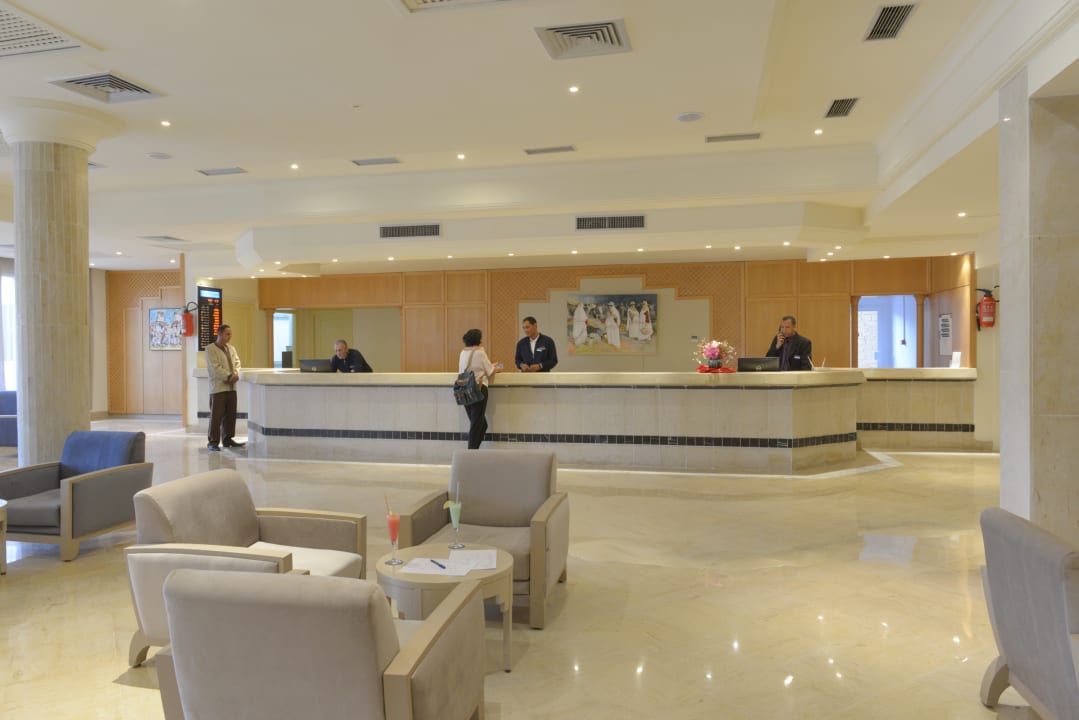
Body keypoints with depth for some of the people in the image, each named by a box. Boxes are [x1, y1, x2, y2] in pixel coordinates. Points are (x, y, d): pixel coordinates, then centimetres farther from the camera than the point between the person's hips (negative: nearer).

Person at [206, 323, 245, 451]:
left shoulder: (231, 348, 17)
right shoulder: (210, 349, -4)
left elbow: (237, 363, 13)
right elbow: (215, 367, -13)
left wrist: (236, 375, -6)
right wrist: (229, 376, -18)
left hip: (231, 386, 7)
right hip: (218, 387, -7)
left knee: (231, 414, 8)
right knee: (216, 415, -5)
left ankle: (227, 439, 18)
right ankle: (213, 442, 1)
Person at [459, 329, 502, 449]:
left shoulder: (463, 352, 11)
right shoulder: (480, 352, -9)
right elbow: (489, 372, -2)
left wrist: (491, 366, 30)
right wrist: (497, 369, 19)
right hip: (479, 389, -6)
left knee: (475, 422, 15)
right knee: (477, 423, 1)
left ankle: (472, 449, 12)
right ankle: (473, 449, 1)